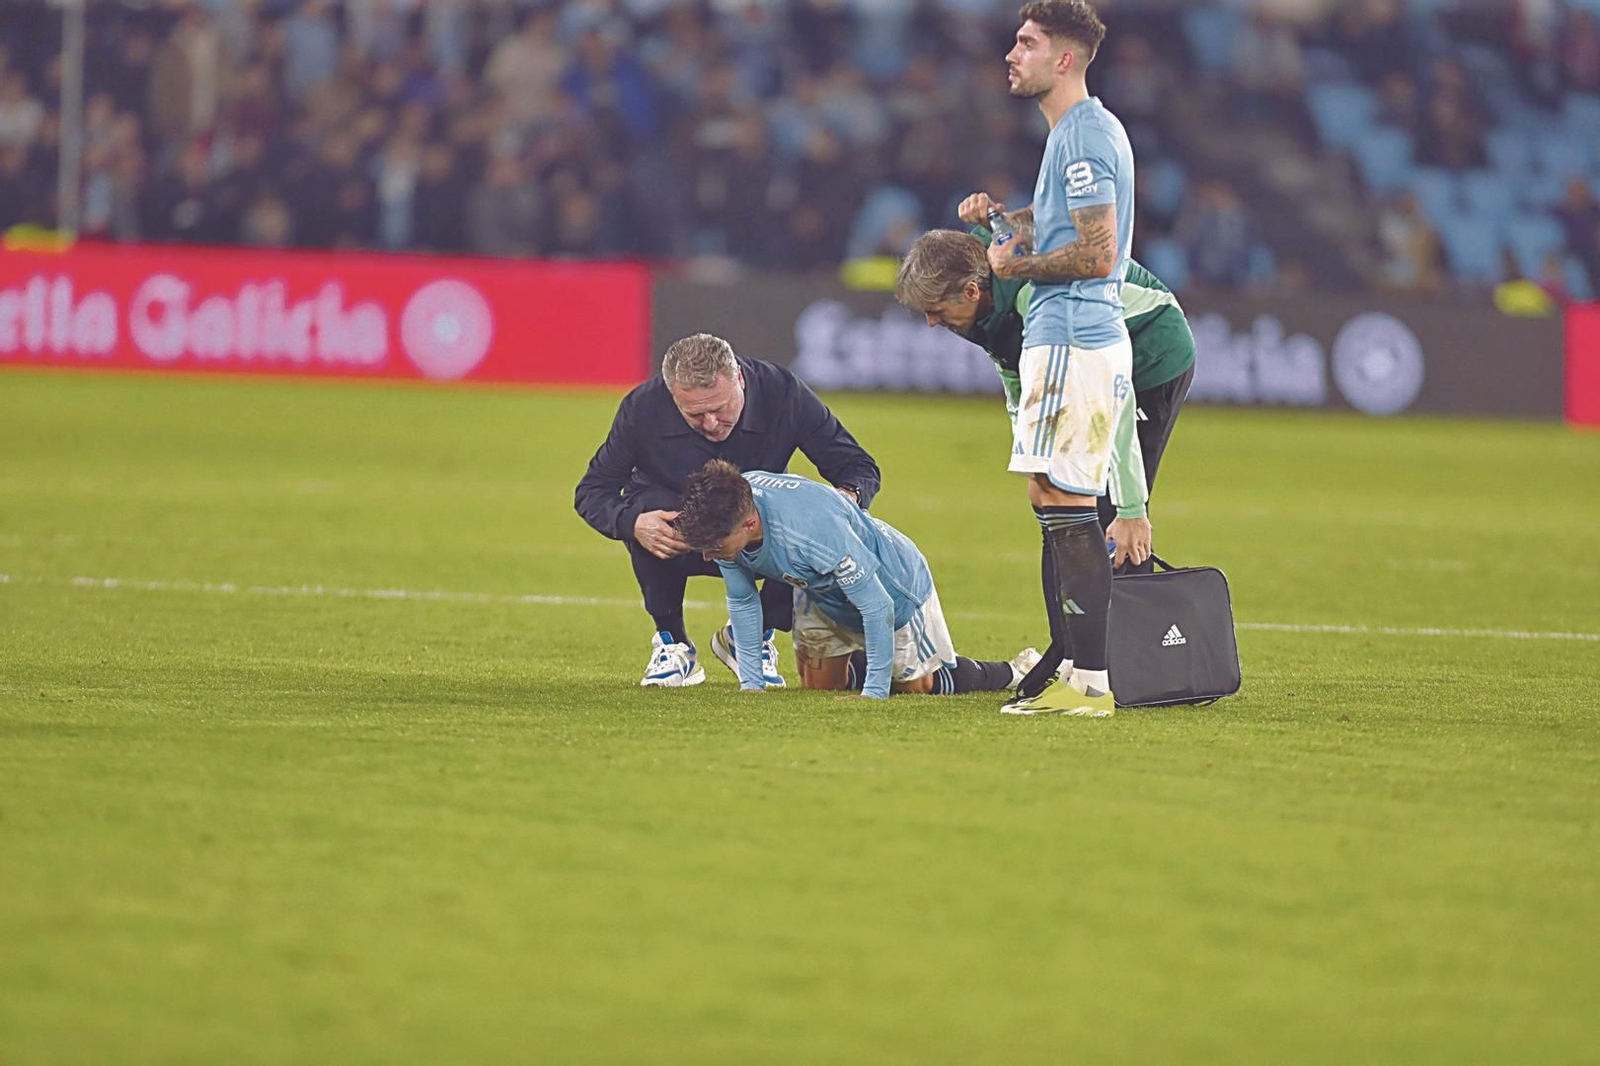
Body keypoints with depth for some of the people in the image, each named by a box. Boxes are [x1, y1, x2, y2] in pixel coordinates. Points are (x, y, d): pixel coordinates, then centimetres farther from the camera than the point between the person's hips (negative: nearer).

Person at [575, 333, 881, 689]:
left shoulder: (783, 393, -21)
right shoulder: (643, 408, -23)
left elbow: (862, 470, -12)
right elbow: (592, 491, -14)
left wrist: (847, 496, -38)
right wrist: (632, 523, -36)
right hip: (679, 545, -1)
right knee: (647, 513, -35)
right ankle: (671, 642, -10)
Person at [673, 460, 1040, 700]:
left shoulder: (815, 530, -47)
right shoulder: (723, 520, -27)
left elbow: (877, 607, -36)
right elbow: (742, 601, -9)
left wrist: (875, 693, -33)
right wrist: (750, 683, -11)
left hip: (893, 586, -6)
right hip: (821, 593, 6)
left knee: (918, 687, 12)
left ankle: (1018, 670, 34)